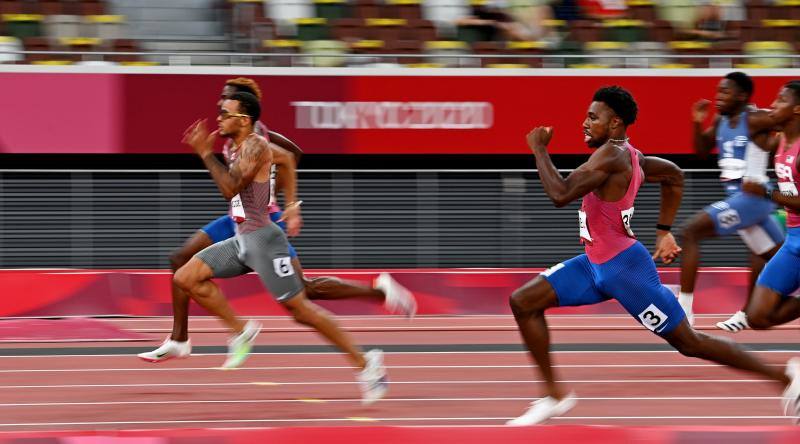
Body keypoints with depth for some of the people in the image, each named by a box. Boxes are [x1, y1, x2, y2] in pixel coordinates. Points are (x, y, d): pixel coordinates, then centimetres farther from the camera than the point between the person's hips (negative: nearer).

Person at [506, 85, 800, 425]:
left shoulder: (611, 155, -21)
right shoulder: (628, 155, 8)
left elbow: (560, 194, -30)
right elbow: (674, 176, 23)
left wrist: (539, 150, -17)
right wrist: (664, 230, 25)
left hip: (624, 268, -10)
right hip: (596, 264, 10)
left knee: (689, 343, -1)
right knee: (523, 302, 2)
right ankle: (555, 396, 5)